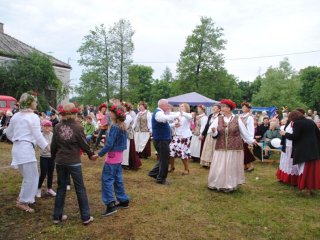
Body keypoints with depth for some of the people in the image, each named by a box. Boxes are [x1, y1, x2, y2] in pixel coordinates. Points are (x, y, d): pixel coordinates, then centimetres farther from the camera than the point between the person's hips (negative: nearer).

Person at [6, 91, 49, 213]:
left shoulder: (15, 116, 12)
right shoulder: (33, 117, -11)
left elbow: (9, 134, 19)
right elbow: (38, 136, -13)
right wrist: (49, 148, -7)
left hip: (17, 148, 9)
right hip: (27, 148, -9)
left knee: (28, 176, 21)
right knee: (32, 177, 1)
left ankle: (22, 198, 27)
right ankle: (23, 202, 6)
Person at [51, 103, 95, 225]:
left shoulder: (57, 127, -3)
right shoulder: (78, 127, -11)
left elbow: (53, 145, 4)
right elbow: (84, 144, -4)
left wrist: (54, 157, 22)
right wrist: (91, 154, 14)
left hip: (60, 161, 3)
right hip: (74, 162, -3)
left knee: (61, 188, 16)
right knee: (80, 189, 6)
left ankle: (57, 216, 23)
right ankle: (86, 217, 11)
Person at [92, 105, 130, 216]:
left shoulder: (114, 127, -18)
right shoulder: (123, 126, 7)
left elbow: (109, 144, -21)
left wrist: (99, 154, -14)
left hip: (112, 156, -9)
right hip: (119, 155, 9)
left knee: (107, 179, -4)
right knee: (118, 179, 17)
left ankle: (111, 204, -5)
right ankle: (124, 201, 24)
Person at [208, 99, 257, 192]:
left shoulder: (237, 119, -4)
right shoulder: (218, 119, 0)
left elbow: (244, 131, 6)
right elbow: (214, 134, -4)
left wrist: (251, 140, 12)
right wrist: (214, 131, -26)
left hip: (234, 148, -1)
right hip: (221, 148, 2)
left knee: (232, 167, 7)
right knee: (219, 167, 5)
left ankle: (230, 185, 19)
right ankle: (218, 184, 19)